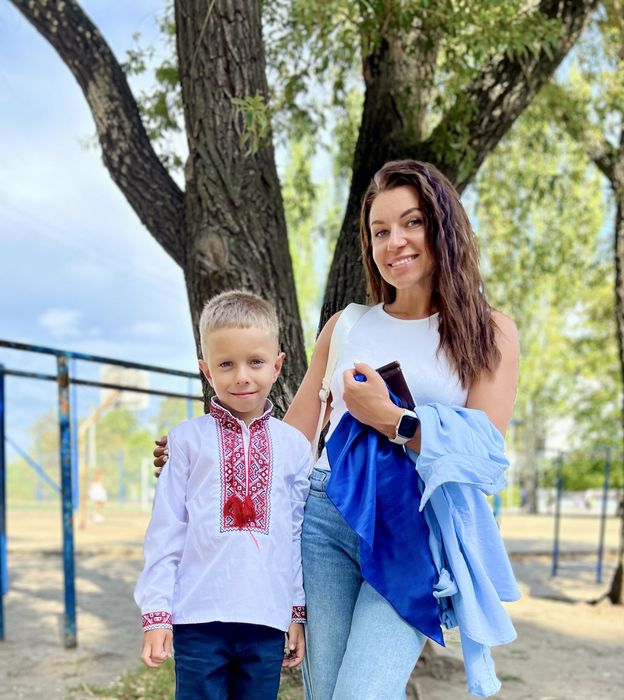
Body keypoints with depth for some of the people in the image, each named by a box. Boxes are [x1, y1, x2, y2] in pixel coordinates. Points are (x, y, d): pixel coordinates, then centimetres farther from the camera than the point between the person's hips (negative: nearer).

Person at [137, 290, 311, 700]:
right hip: (199, 618, -2)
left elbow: (300, 535, 10)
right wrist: (157, 613, -2)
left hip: (267, 619, 2)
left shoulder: (293, 445, 6)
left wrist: (298, 613, 10)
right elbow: (166, 531, 1)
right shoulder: (189, 439, 1)